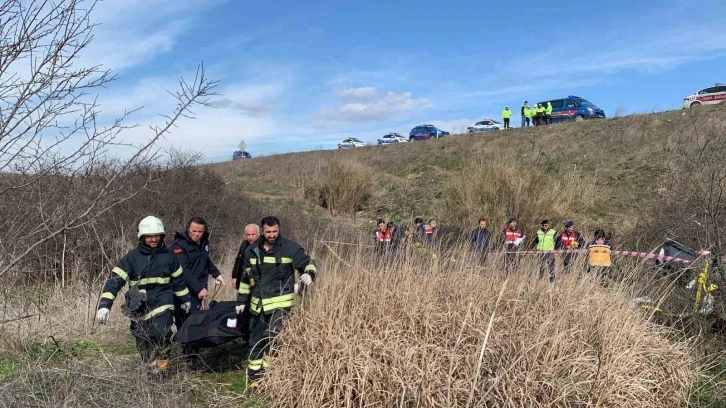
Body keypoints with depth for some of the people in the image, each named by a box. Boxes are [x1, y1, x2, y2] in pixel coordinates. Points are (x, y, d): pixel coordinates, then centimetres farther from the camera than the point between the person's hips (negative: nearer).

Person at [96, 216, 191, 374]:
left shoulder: (168, 255, 1)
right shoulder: (132, 257, -5)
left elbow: (178, 279, 14)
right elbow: (115, 279, -12)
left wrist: (184, 299, 20)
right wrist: (104, 305, -22)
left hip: (162, 302, -1)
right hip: (139, 306, 1)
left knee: (161, 333, -21)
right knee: (143, 342, 7)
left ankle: (163, 360, 5)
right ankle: (150, 366, 30)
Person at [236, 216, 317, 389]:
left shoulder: (290, 248, -8)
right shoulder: (252, 250, 6)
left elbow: (308, 264, -4)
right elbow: (247, 277, 15)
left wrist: (309, 274, -28)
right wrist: (242, 301, 16)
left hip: (280, 302, -5)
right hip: (258, 304, 5)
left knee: (271, 338, -15)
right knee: (255, 341, 12)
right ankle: (254, 377, 27)